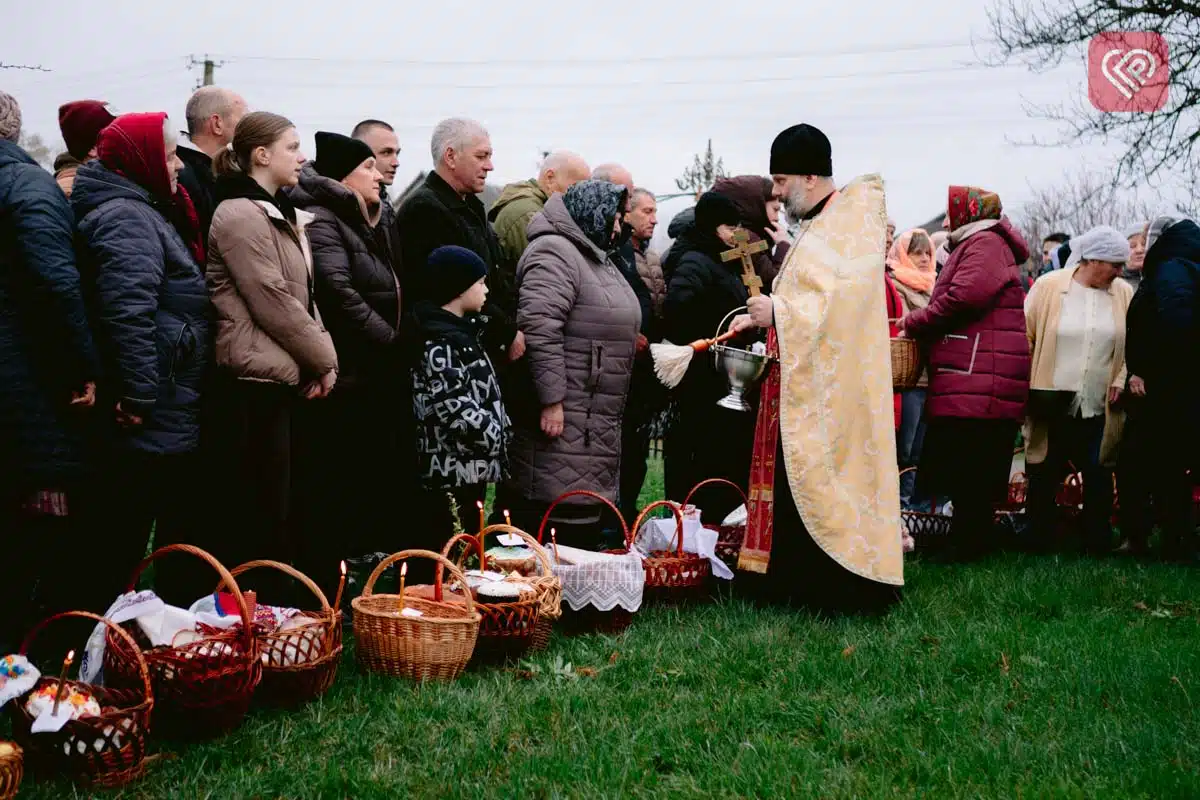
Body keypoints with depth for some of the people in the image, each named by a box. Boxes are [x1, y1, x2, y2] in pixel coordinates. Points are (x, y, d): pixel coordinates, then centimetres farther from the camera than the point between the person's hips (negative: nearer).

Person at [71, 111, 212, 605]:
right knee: (125, 542, -3)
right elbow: (128, 310, -27)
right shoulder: (126, 217, -14)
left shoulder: (143, 212, 20)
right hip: (153, 419, -10)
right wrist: (138, 395, -25)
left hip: (167, 418, 10)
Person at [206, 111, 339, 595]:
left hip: (286, 377, 10)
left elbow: (303, 296, 19)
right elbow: (274, 302, -17)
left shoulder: (282, 215, 18)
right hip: (255, 380, -10)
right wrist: (324, 360, -8)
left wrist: (323, 357, 4)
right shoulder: (240, 216, -13)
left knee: (284, 509, 14)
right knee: (259, 515, -5)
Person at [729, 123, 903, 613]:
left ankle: (848, 588, 2)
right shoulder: (818, 226, 16)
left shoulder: (851, 223, -13)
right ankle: (807, 582, 16)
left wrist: (778, 311, -15)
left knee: (821, 481, -6)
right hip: (804, 387, 9)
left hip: (832, 387, -9)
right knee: (798, 480, 9)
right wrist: (763, 317, 6)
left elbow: (838, 303, -23)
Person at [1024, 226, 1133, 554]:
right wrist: (1026, 386, -5)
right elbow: (1024, 337, 0)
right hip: (1051, 405, -2)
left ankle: (1097, 546, 18)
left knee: (1099, 479, 7)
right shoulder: (1048, 286, -2)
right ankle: (1039, 545, 17)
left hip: (1099, 408, 2)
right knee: (1044, 478, 6)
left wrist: (1121, 381, -4)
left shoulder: (1124, 293, 6)